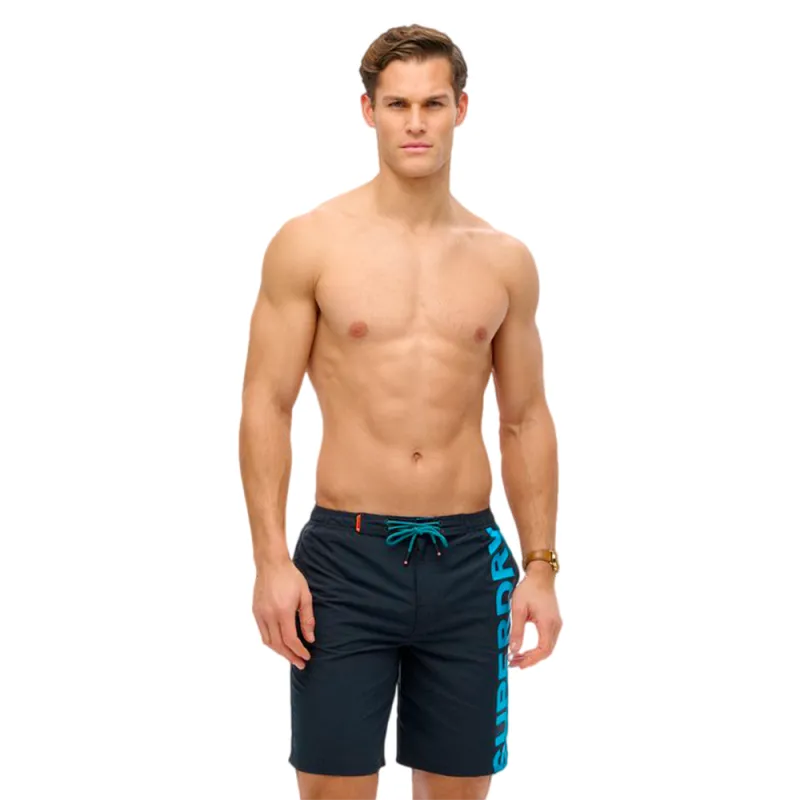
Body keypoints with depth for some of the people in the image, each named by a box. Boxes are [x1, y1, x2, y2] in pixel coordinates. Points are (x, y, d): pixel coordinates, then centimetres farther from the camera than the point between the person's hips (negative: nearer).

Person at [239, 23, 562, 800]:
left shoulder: (505, 260, 6)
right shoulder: (309, 243, -3)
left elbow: (526, 420, 10)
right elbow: (266, 405, -3)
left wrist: (541, 567, 5)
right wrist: (271, 559, -10)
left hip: (468, 559, 3)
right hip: (345, 557, -3)